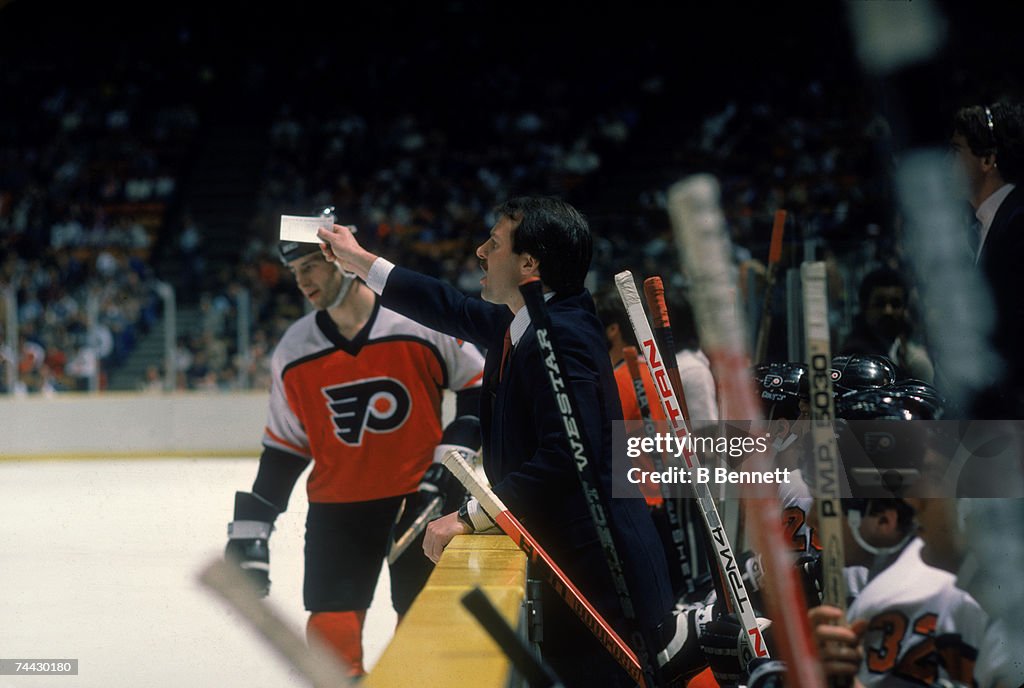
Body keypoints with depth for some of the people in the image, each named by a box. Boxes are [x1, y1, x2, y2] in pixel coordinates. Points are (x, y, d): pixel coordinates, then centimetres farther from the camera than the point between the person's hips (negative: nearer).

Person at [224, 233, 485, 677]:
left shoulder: (422, 321, -11)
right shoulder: (294, 353, 0)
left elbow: (476, 386, 2)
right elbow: (283, 449, 8)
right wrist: (250, 531, 5)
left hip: (420, 497, -2)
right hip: (338, 506, 2)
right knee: (332, 638, -5)